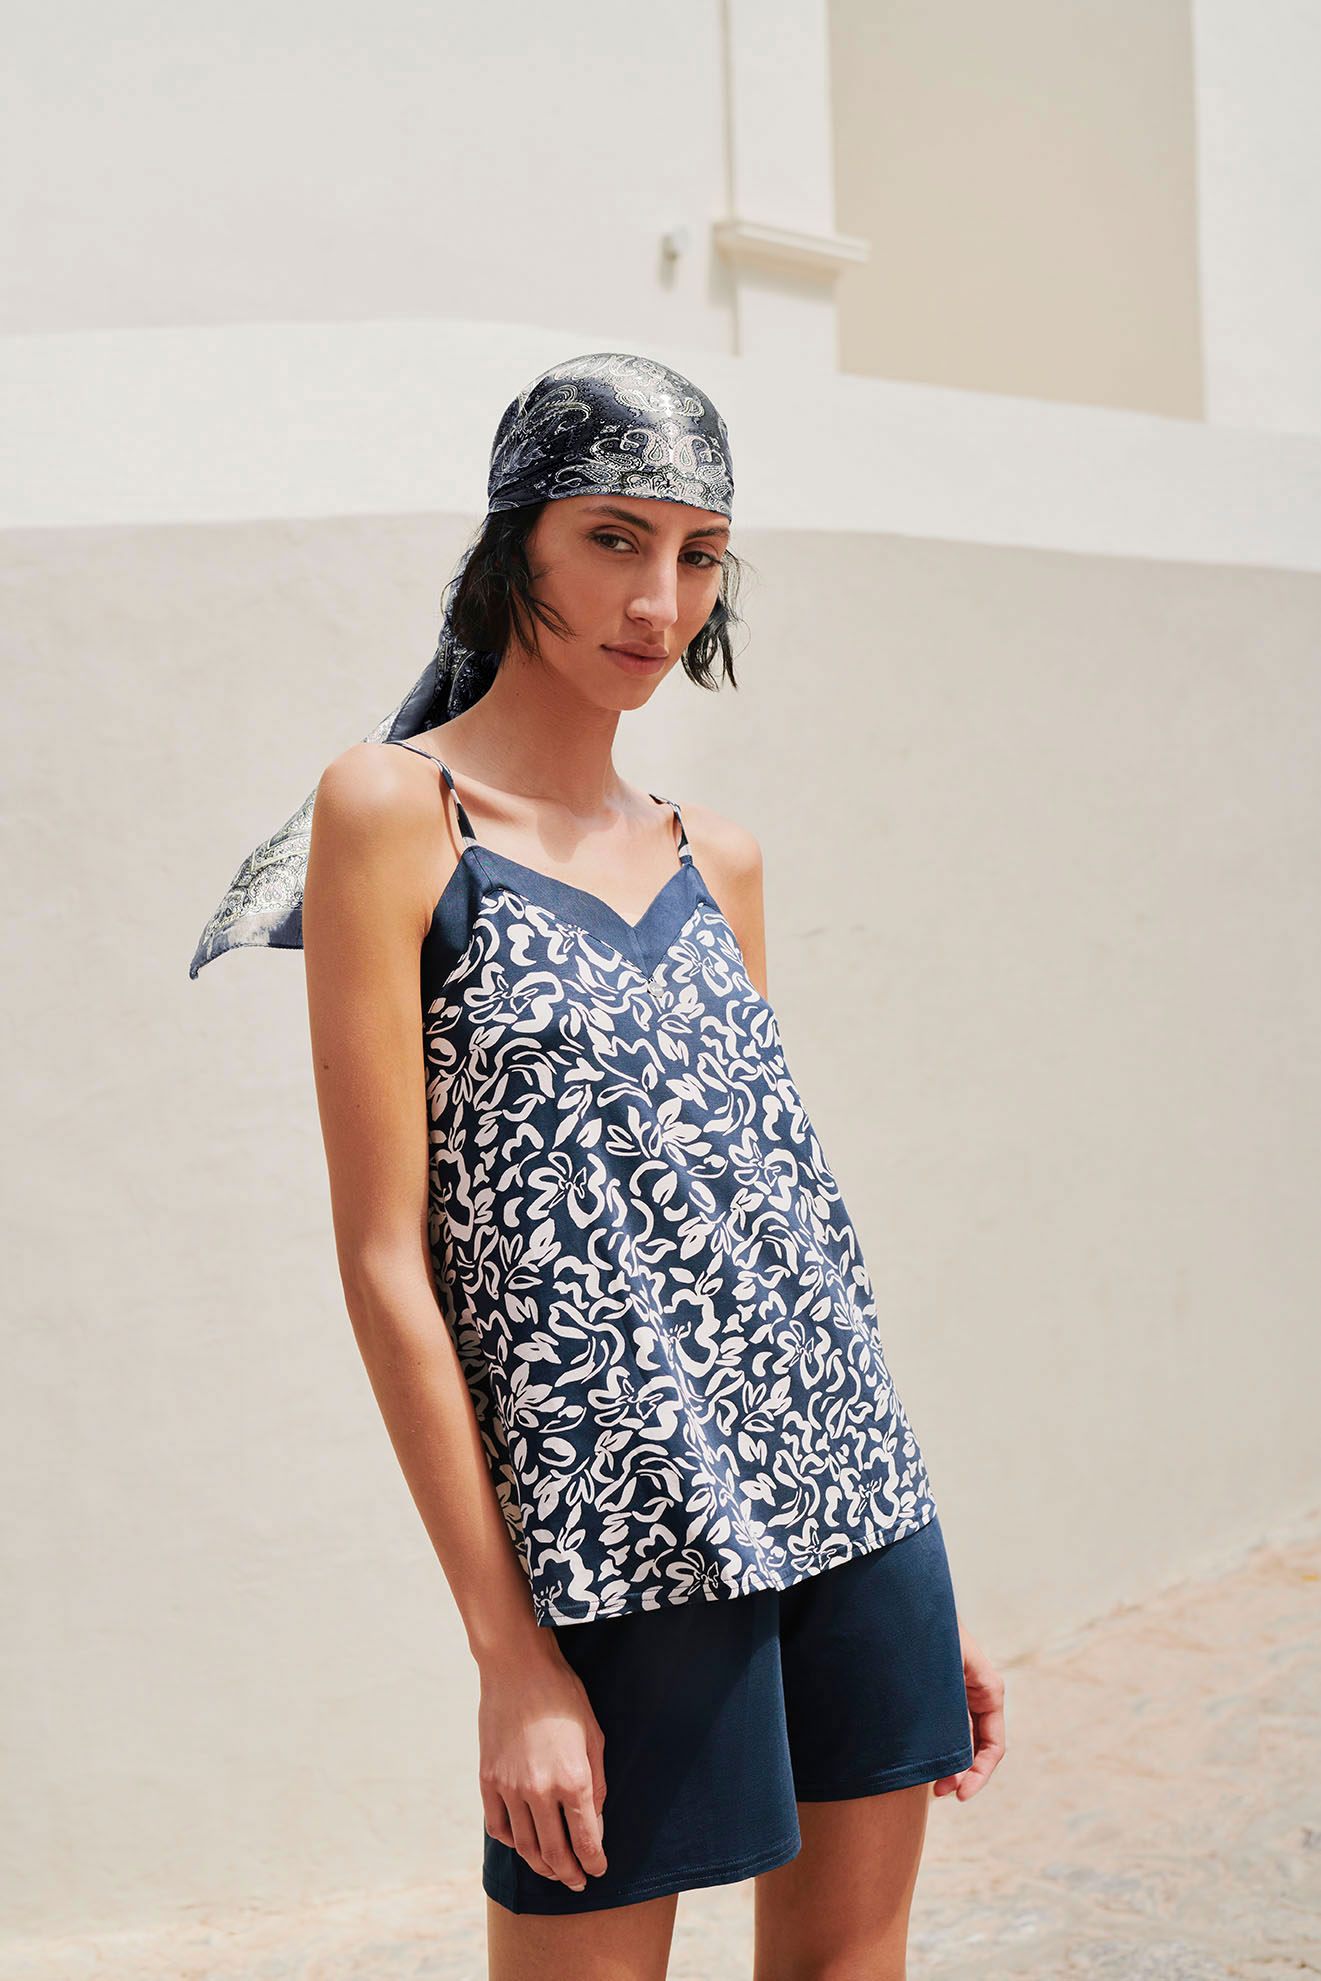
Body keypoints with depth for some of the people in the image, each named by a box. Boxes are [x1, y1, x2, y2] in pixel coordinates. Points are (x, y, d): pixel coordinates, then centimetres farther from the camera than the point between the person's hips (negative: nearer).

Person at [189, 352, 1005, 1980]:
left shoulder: (715, 860, 12)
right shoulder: (395, 807, -5)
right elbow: (386, 1256, -9)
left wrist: (918, 1588, 15)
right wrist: (507, 1647, -11)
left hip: (853, 1514, 6)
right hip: (619, 1547, -6)